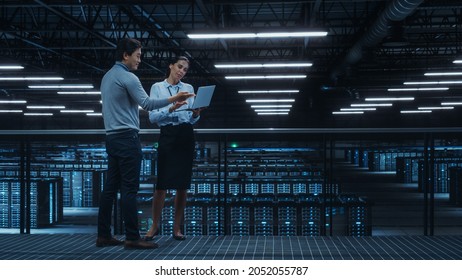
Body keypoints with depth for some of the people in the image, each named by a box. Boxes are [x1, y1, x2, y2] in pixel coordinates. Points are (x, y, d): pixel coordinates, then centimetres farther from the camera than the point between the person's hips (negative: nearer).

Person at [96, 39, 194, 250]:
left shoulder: (107, 77, 18)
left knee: (111, 186, 9)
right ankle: (132, 238, -6)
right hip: (127, 137, -9)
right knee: (129, 188, -8)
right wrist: (173, 99, -11)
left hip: (112, 137, 10)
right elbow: (148, 104, -16)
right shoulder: (128, 77, -12)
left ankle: (103, 235, 11)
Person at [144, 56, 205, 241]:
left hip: (186, 137, 3)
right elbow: (152, 117, -7)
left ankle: (177, 228, 13)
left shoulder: (189, 88, 11)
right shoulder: (157, 87, 3)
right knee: (162, 184, -5)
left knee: (182, 185, 3)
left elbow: (192, 120, 7)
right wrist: (171, 108, -21)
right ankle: (155, 226, 11)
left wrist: (196, 113, -16)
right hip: (167, 136, -3)